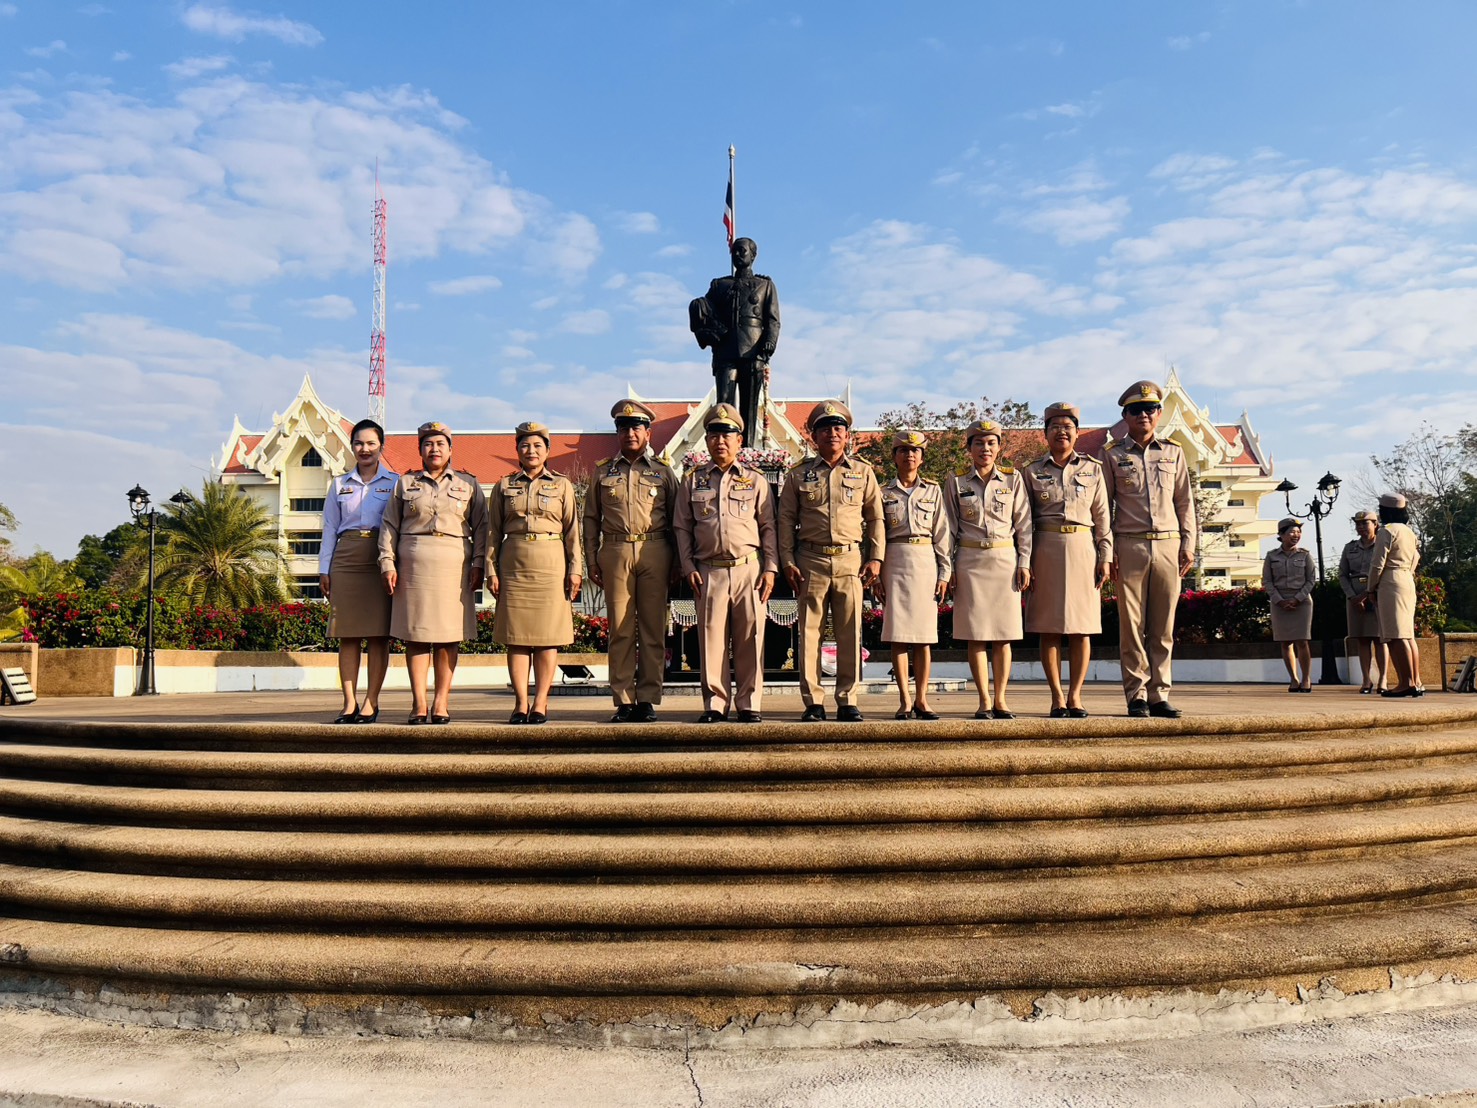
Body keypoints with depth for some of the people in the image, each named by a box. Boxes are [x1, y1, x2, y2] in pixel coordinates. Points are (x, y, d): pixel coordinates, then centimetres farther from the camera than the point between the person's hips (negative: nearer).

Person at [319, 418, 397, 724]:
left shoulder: (396, 483, 8)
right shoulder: (340, 485, 16)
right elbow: (329, 529, 15)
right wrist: (324, 569, 8)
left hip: (380, 560, -2)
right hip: (346, 560, 2)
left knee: (378, 634, -3)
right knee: (347, 634, 1)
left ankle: (371, 702, 3)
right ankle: (349, 702, 5)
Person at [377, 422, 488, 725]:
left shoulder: (468, 484, 14)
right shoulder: (405, 484, 15)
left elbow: (480, 526, 9)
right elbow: (389, 526, 12)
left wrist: (478, 564, -1)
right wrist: (388, 563, 0)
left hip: (454, 566, 0)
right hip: (414, 565, 0)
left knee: (449, 635, -1)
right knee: (416, 633, -2)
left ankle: (442, 702, 4)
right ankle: (419, 703, 1)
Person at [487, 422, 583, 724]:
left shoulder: (562, 485, 10)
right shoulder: (504, 486, 12)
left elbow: (572, 530, 6)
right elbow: (493, 531, 10)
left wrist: (575, 569, -1)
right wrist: (491, 570, 2)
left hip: (551, 563, -1)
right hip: (514, 564, 1)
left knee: (548, 635, -2)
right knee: (516, 636, 0)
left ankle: (540, 703, 3)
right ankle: (521, 703, 5)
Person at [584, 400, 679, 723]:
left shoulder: (663, 472, 11)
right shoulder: (603, 471, 13)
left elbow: (676, 520, 10)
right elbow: (591, 518, 13)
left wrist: (675, 563, 3)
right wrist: (592, 560, 5)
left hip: (654, 552, 0)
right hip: (615, 552, 0)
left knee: (653, 629, 0)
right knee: (620, 629, 0)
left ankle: (647, 700, 6)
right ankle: (623, 701, 5)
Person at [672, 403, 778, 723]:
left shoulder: (756, 480, 11)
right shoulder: (692, 481, 12)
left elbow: (768, 527, 9)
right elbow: (682, 528, 12)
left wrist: (770, 568, 0)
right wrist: (688, 568, 1)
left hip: (749, 569, 0)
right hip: (709, 571, 1)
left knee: (750, 639, 1)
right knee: (711, 639, 0)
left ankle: (749, 704, 10)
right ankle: (715, 704, 9)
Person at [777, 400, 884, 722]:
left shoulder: (863, 472, 11)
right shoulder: (799, 475, 9)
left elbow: (875, 517, 12)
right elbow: (786, 519, 8)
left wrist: (875, 558, 3)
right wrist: (787, 561, -1)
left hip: (851, 560, 1)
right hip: (811, 561, 0)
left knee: (850, 634, 1)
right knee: (810, 632, 0)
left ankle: (847, 701, 8)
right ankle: (813, 701, 6)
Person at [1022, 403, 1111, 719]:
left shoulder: (1093, 469, 10)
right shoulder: (1033, 471, 7)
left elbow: (1102, 517, 9)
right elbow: (1024, 520, 6)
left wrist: (1105, 556, 1)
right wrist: (1025, 562, -1)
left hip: (1083, 550, 1)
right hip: (1046, 550, -1)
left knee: (1082, 627, 0)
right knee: (1049, 628, 0)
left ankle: (1075, 695, 7)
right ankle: (1057, 697, 7)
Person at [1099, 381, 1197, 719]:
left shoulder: (1173, 453, 14)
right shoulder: (1112, 455, 7)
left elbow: (1185, 502, 14)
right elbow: (1103, 505, 5)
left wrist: (1188, 545, 5)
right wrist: (1108, 551, -3)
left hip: (1168, 546, 2)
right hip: (1130, 547, -2)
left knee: (1163, 626, 3)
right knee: (1131, 624, -2)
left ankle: (1159, 695, 9)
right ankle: (1136, 697, 3)